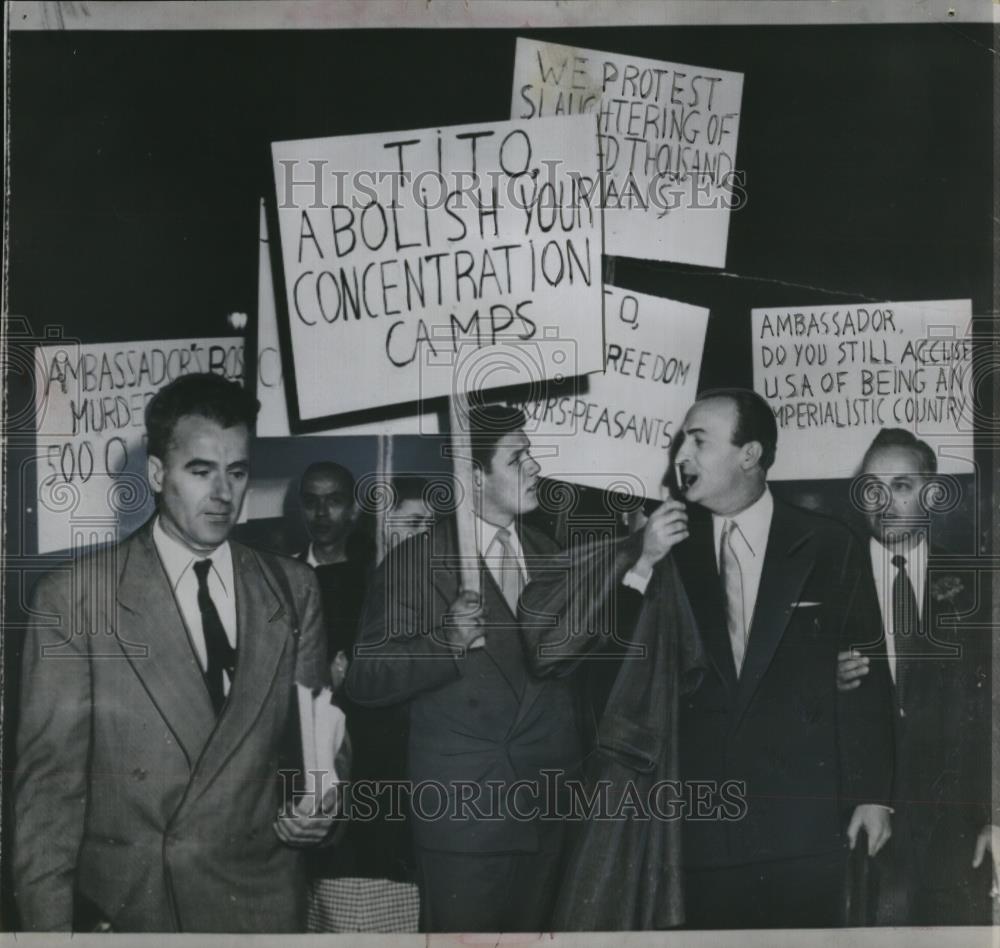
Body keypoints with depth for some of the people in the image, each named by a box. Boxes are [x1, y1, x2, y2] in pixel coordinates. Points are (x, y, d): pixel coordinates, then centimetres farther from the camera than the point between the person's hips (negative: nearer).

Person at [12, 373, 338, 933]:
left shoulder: (293, 588, 2)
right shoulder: (73, 598, -9)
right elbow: (50, 780, -9)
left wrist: (319, 808, -10)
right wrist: (50, 925, -13)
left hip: (264, 902, 3)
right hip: (126, 907, -3)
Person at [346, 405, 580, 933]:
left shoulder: (547, 554, 10)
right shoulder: (414, 563, -9)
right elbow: (365, 681, -14)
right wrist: (446, 643, -26)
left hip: (546, 807, 6)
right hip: (463, 811, -5)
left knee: (531, 929, 14)